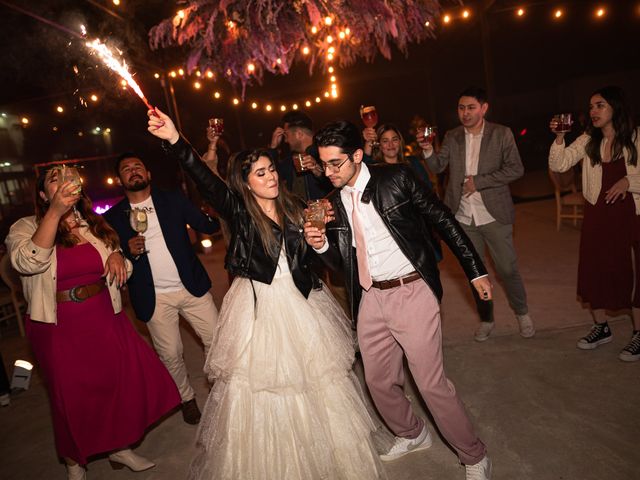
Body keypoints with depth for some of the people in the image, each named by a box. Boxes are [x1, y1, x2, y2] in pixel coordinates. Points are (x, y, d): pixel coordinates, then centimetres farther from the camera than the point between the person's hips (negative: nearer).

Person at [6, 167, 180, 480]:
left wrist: (118, 255, -9)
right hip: (60, 330, -3)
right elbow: (28, 262, -27)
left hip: (105, 322, 4)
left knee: (128, 381, 7)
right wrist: (56, 211, -31)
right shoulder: (25, 228, -5)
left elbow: (121, 272, 14)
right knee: (72, 398, 11)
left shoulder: (95, 225, 7)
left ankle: (120, 448, 33)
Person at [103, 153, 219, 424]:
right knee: (170, 355, 8)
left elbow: (208, 226, -6)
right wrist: (129, 251, -17)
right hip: (154, 298, 0)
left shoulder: (173, 200, 2)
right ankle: (186, 398, 34)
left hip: (191, 287, 1)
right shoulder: (113, 217, 2)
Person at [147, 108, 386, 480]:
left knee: (317, 382, 16)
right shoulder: (238, 209, -7)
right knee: (260, 386, 7)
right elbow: (205, 180, -24)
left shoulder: (294, 207, 4)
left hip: (302, 303, 4)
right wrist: (174, 141, -38)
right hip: (259, 307, -3)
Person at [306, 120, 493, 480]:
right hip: (371, 298, 5)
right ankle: (413, 435, 46)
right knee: (379, 382, 16)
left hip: (412, 292, -5)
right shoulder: (334, 202, 3)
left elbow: (444, 221, -4)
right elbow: (342, 261, 9)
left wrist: (476, 271, -4)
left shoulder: (397, 178, -10)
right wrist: (321, 244, -13)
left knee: (432, 383, 0)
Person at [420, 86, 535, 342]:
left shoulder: (501, 134, -3)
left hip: (494, 215, -3)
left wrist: (479, 181, -16)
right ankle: (486, 319, 32)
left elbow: (516, 169, -10)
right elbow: (438, 166, -2)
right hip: (463, 216, 3)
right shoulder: (452, 137, 6)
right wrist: (428, 150, -21)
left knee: (507, 269, 4)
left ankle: (522, 313, 31)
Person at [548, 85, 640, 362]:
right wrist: (559, 138, -18)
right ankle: (601, 328, 27)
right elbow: (558, 165, -6)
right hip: (597, 214, 3)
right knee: (593, 270, 8)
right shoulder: (587, 141, 5)